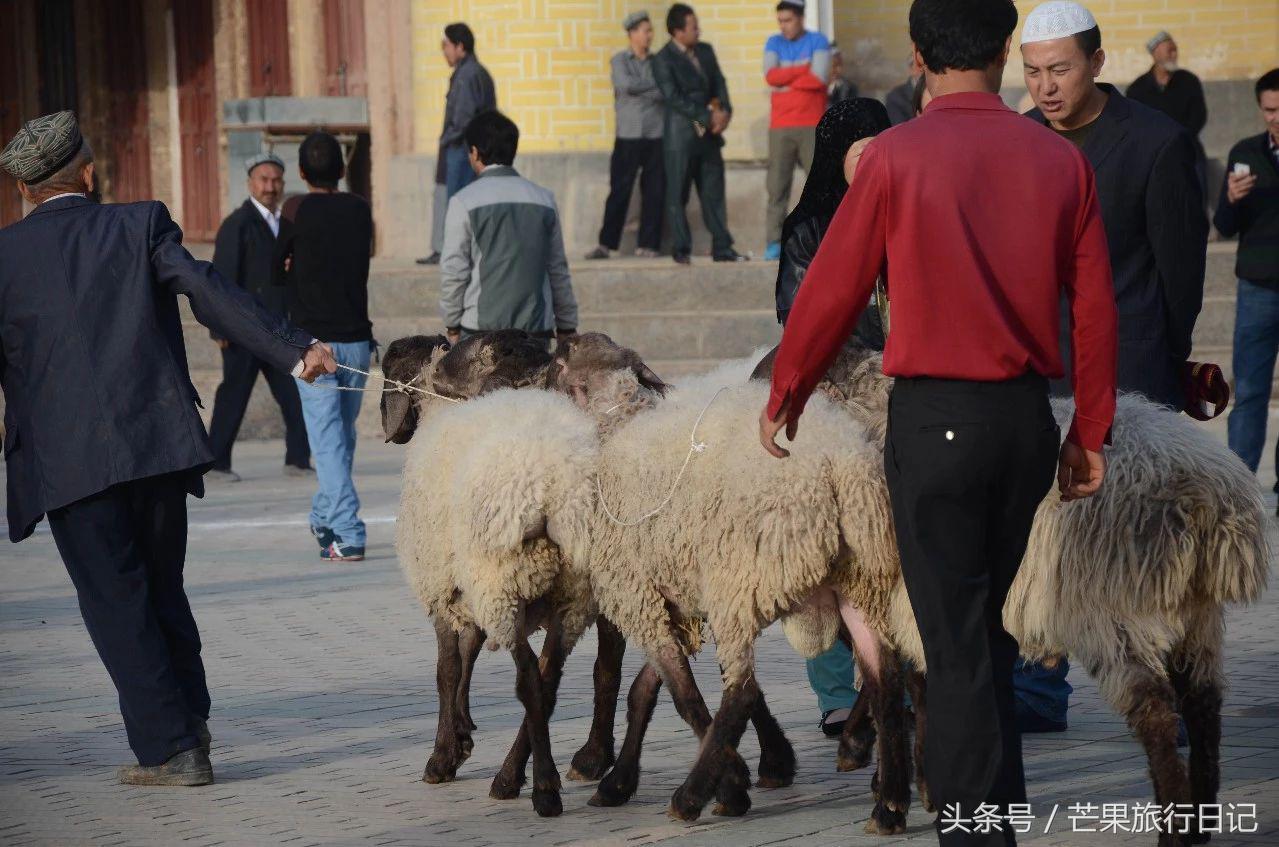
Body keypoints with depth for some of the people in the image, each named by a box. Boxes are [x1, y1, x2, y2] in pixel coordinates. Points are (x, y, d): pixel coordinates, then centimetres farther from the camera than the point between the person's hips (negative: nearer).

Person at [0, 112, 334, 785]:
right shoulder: (140, 225, 5)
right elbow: (207, 290, -8)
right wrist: (294, 351, -11)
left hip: (66, 460, -2)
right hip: (157, 444, 2)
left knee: (115, 603, 4)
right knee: (160, 590, 18)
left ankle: (170, 748, 1)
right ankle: (188, 723, 23)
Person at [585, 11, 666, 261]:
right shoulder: (620, 60, 4)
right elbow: (627, 85, -13)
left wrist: (640, 91, -10)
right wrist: (656, 85, -6)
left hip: (655, 136, 3)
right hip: (628, 136, -3)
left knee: (654, 192, 1)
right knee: (619, 191, -2)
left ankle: (648, 244, 8)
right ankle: (606, 244, 3)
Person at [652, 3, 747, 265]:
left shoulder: (705, 51, 12)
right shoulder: (663, 60, -8)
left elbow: (719, 83, 12)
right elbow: (674, 99, -14)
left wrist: (725, 111, -7)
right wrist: (708, 117, -17)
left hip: (709, 133, 6)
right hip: (681, 136, -6)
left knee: (714, 193, 6)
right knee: (677, 195, 1)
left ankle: (722, 248, 9)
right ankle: (681, 250, 6)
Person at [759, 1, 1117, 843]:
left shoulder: (897, 156, -8)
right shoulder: (1060, 160, 2)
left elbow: (833, 289, -4)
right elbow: (1095, 307, 3)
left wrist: (784, 398, 10)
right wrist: (1091, 432, 12)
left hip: (935, 419, -4)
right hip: (1028, 420, 4)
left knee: (958, 647, -1)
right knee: (992, 634, 20)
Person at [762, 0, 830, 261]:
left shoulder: (817, 42, 2)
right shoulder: (774, 43, 11)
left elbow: (819, 78, -13)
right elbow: (770, 76, -5)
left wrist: (785, 80, -5)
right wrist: (804, 69, -9)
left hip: (812, 126, -2)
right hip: (780, 127, 2)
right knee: (777, 185, -3)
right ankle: (774, 242, -3)